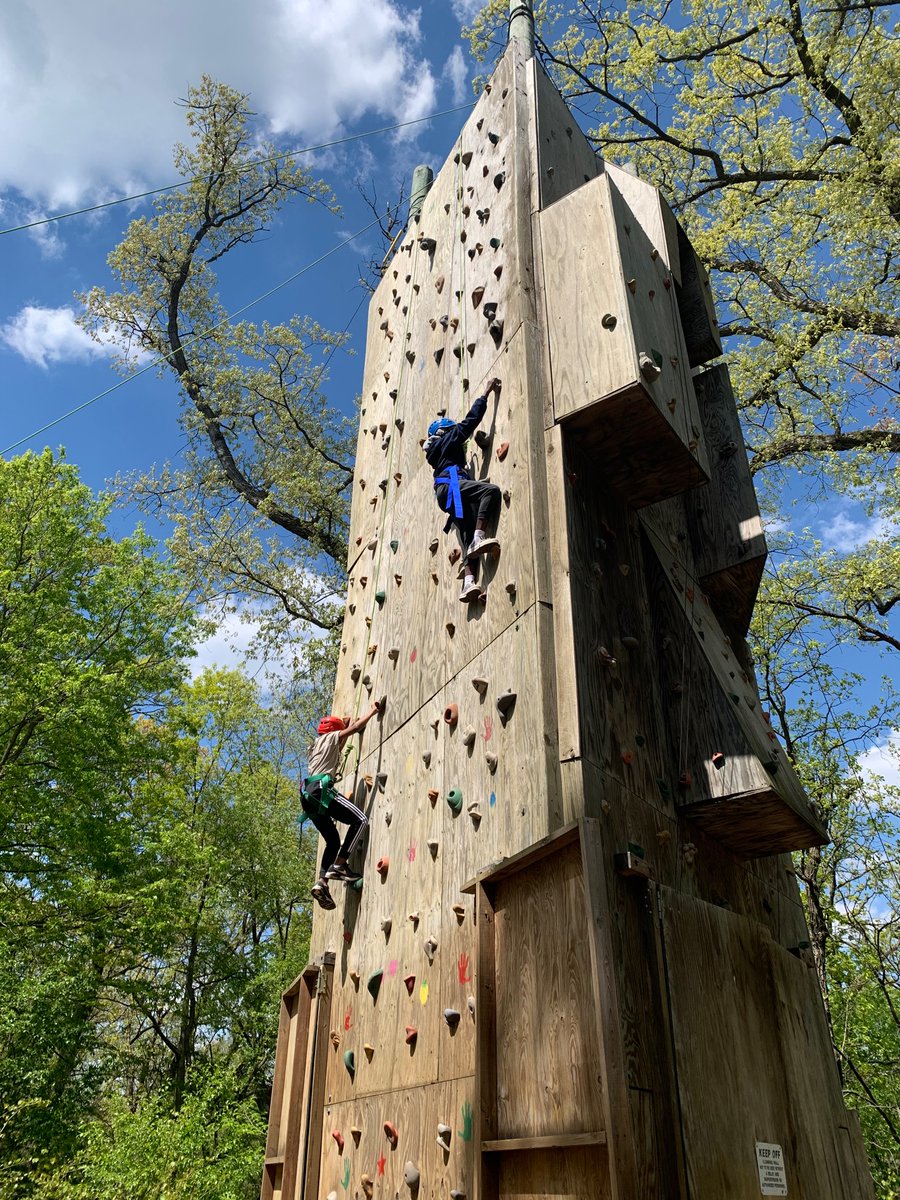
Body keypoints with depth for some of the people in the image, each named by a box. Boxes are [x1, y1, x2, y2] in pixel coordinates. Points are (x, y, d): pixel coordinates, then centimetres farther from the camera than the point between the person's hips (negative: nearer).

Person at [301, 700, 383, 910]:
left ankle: (321, 882, -4)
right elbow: (356, 727, 5)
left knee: (333, 840, 12)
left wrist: (346, 725, 51)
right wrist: (374, 710, 16)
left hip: (308, 793, 9)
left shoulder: (318, 743, 31)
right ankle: (338, 865, -17)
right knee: (360, 819, -10)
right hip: (320, 788, -9)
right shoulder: (330, 737, 9)